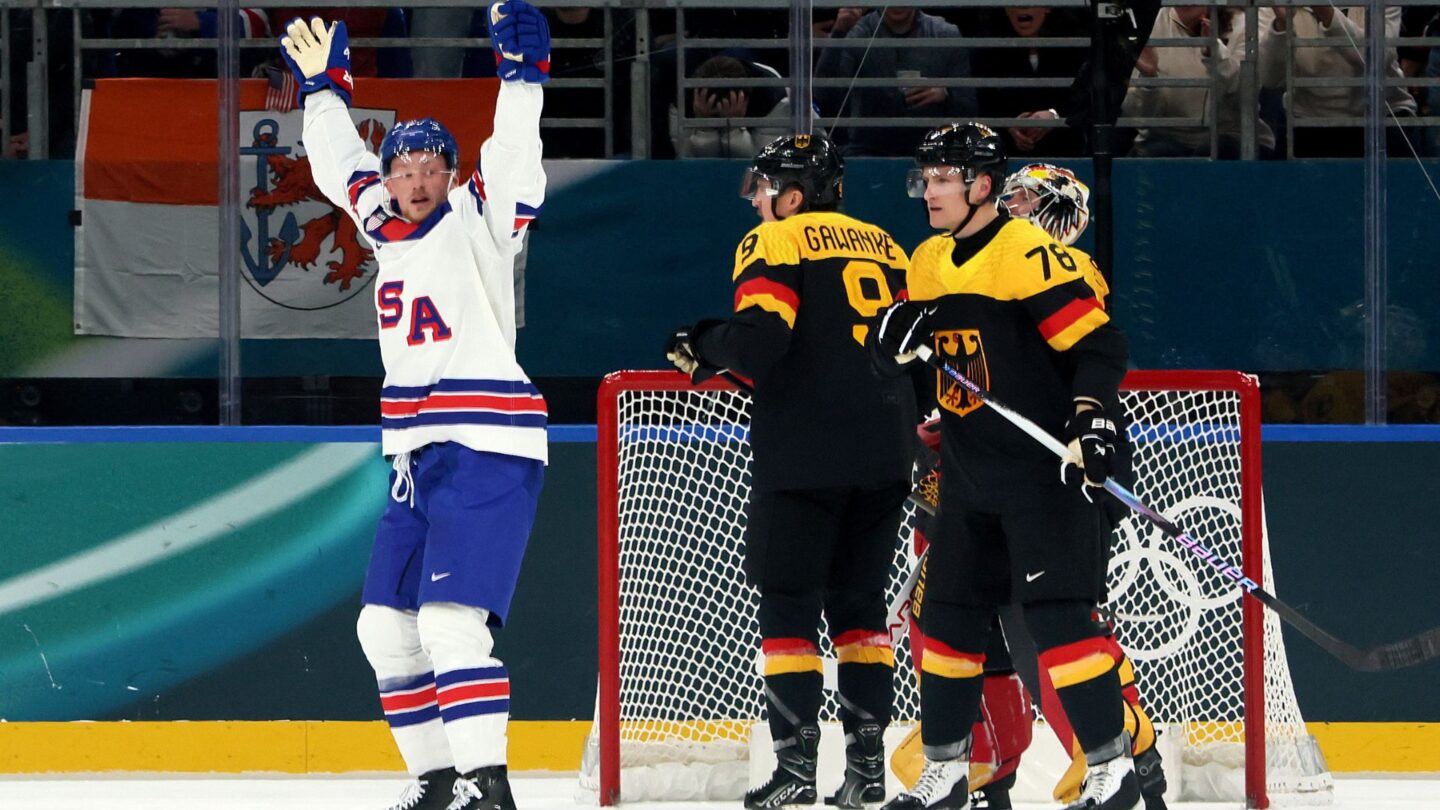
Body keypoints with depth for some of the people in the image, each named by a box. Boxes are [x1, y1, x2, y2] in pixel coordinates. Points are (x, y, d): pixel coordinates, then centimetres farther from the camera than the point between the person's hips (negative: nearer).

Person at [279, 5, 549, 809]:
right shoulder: (387, 224, 14)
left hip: (487, 451, -9)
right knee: (387, 624, 9)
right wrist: (324, 86, 32)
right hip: (418, 454, 9)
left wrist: (523, 74, -31)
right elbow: (342, 165, 30)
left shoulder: (477, 221, -5)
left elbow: (514, 161, -21)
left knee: (452, 620, -19)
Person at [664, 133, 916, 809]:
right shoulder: (882, 248, 17)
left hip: (805, 456, -6)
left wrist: (703, 347, 2)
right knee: (858, 601, 13)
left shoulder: (775, 243, -3)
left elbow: (759, 341, -16)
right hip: (883, 458, 6)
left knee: (788, 601, -1)